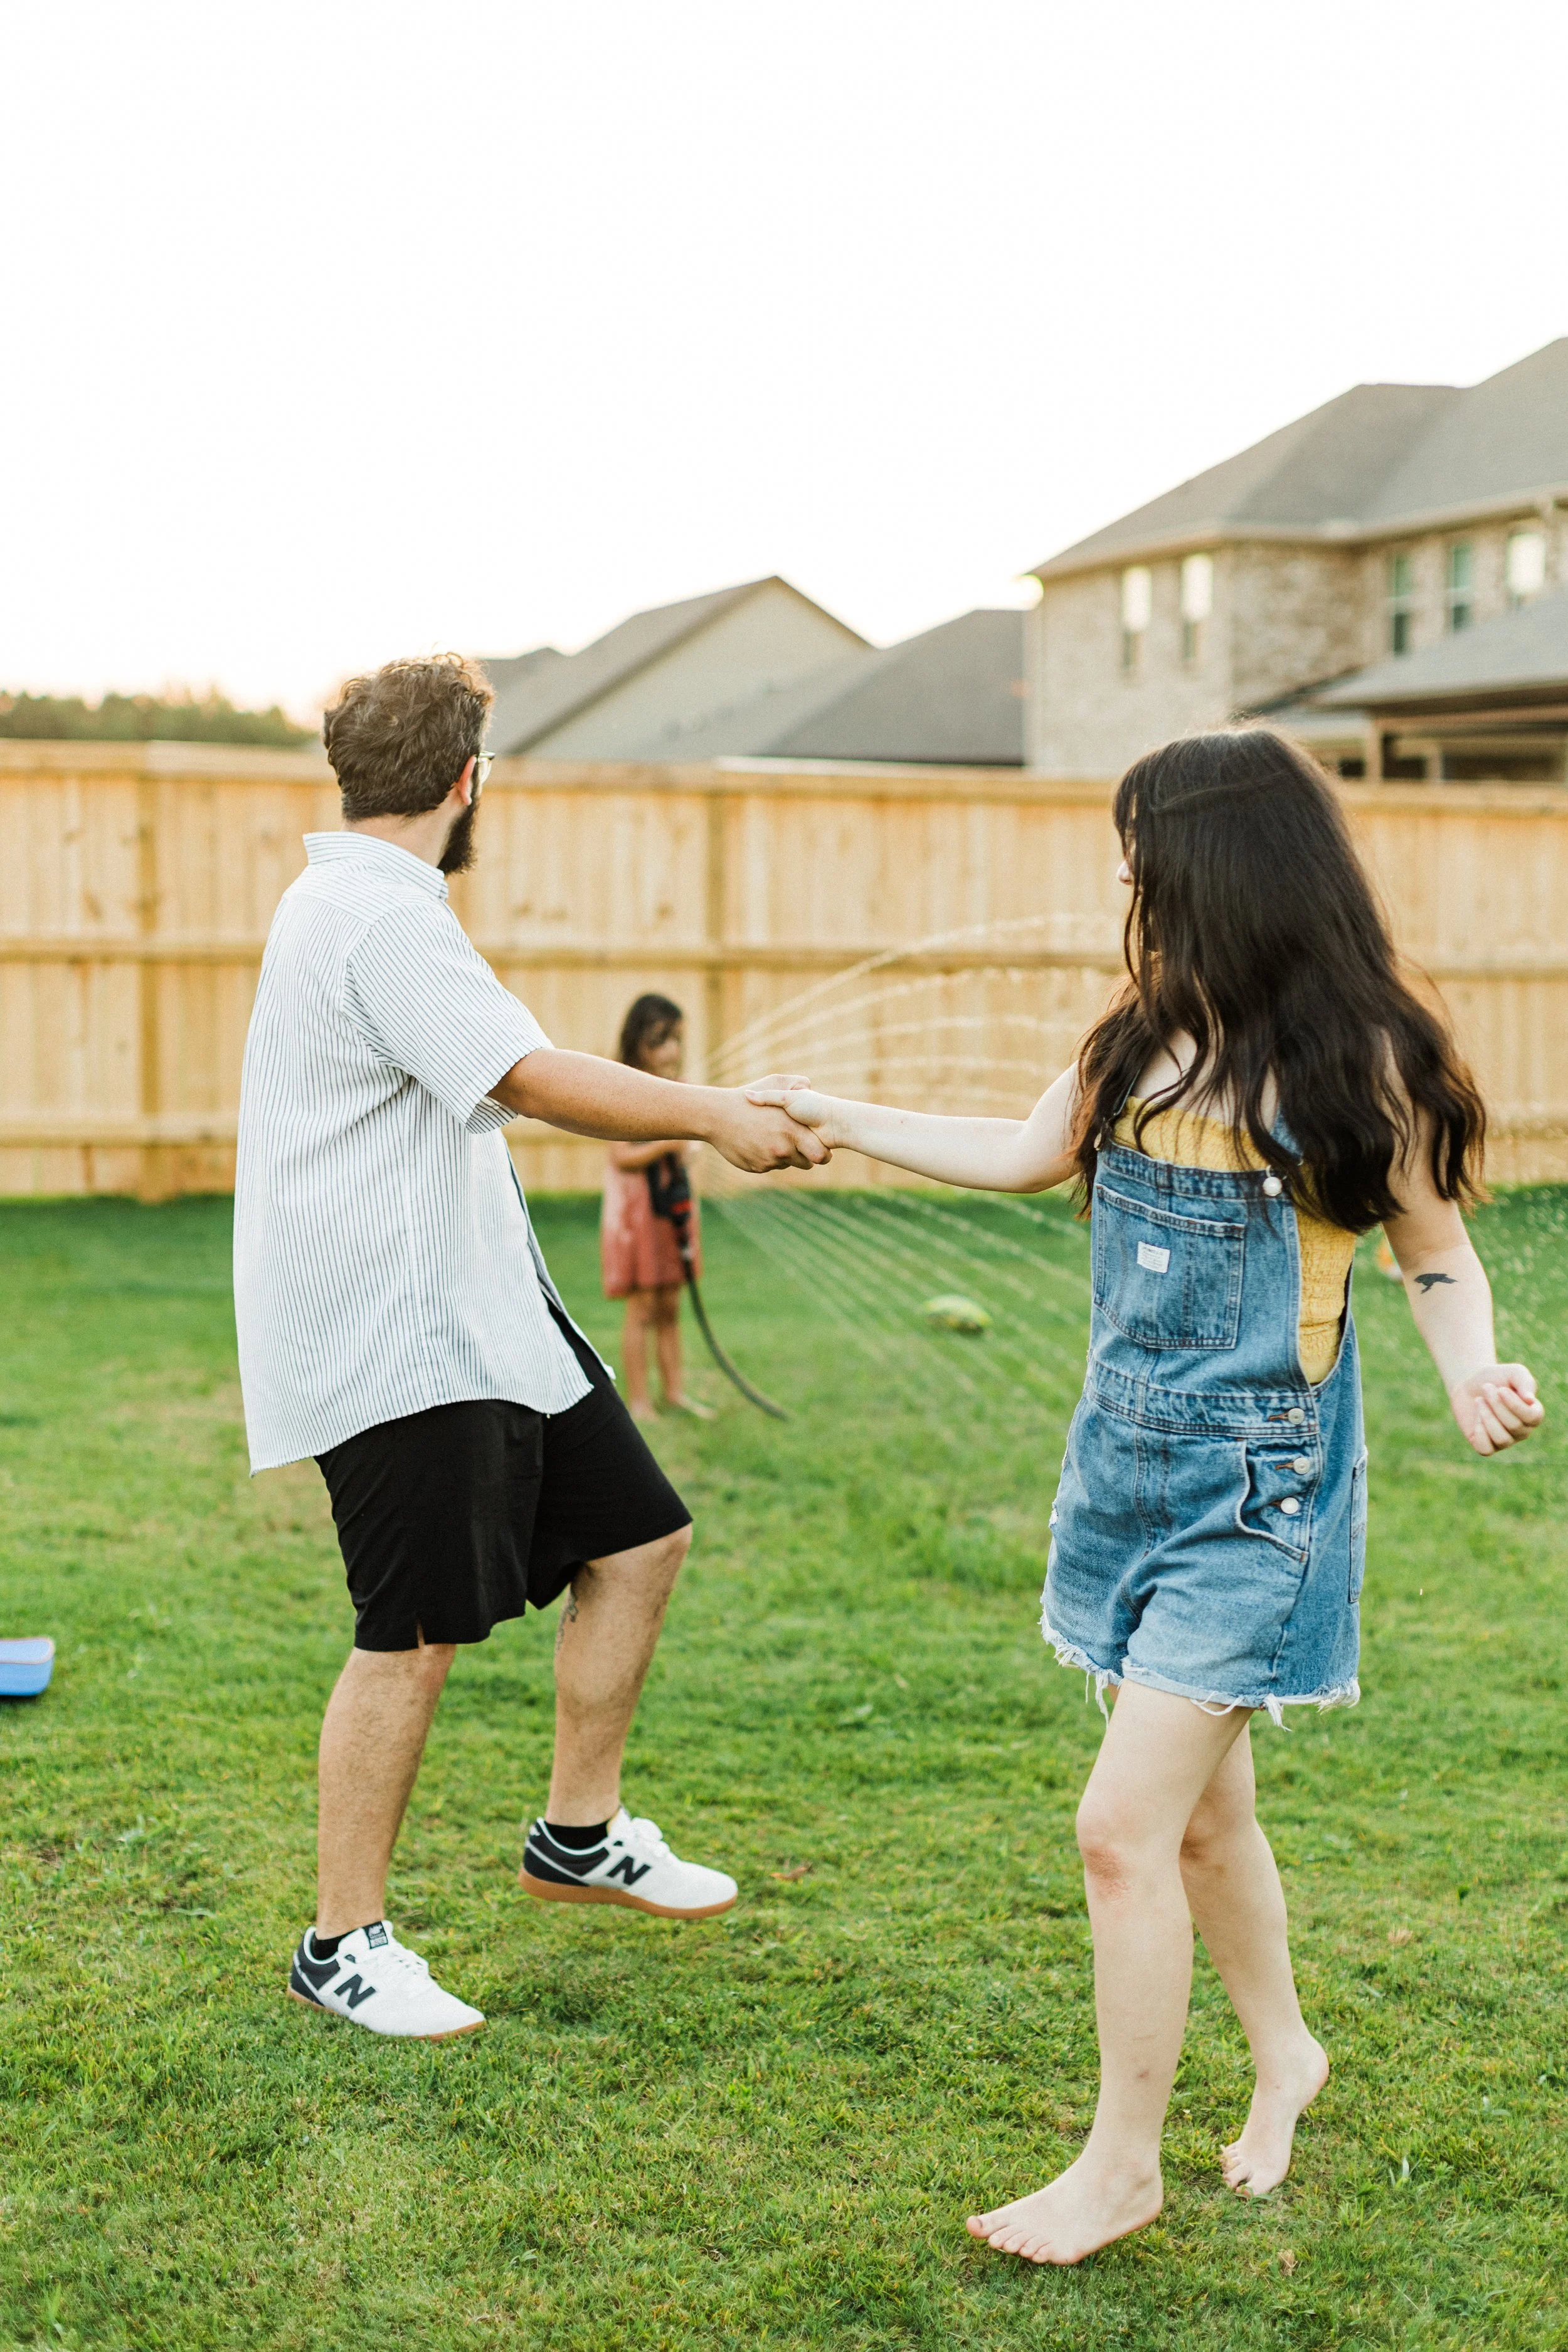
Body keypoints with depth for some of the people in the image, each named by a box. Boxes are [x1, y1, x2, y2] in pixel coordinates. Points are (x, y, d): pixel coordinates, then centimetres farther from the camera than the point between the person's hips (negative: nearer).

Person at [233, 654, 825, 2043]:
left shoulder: (366, 905, 16)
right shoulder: (380, 917, -18)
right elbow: (538, 1079, -25)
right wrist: (714, 1116, -16)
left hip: (482, 1313, 11)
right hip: (393, 1339, -11)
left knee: (637, 1536, 11)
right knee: (417, 1640, -5)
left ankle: (580, 1834, 25)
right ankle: (343, 1945, 8)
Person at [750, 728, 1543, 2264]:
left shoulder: (1357, 1061, -12)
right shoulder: (1144, 1046, 6)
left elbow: (1437, 1256, -3)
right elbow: (1021, 1157, 21)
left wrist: (1473, 1375, -22)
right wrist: (841, 1122, 24)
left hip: (1257, 1495, -6)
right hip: (1133, 1467, 6)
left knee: (1127, 1825, -8)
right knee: (1201, 1811, 17)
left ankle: (1122, 2165, 8)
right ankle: (1283, 2052, 41)